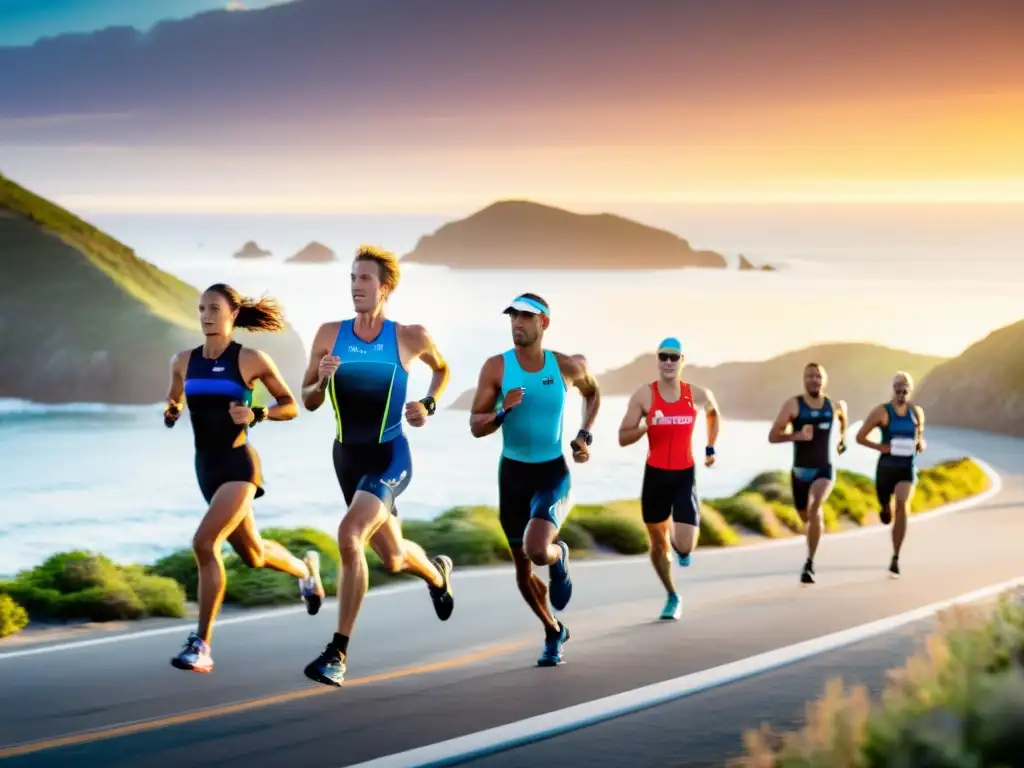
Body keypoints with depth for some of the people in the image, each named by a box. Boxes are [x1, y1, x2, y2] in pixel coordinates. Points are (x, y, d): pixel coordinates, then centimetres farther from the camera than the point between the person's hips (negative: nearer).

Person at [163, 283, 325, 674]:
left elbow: (291, 406, -2)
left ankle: (201, 644, -15)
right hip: (206, 467, 6)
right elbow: (173, 408, 18)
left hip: (239, 466, -6)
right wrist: (170, 412, -6)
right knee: (253, 554, 20)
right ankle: (305, 569, 54)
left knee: (204, 543, -23)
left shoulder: (252, 360, -9)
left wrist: (256, 414, -20)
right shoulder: (183, 362, 4)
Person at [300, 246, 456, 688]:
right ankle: (436, 573, 55)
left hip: (390, 457, -4)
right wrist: (322, 382, -17)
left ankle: (338, 653, -21)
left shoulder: (410, 337, -7)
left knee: (350, 536, -28)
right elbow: (308, 401, 4)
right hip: (346, 456, 4)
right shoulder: (330, 335, -3)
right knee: (393, 559, 17)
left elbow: (441, 369, 15)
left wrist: (429, 406, -1)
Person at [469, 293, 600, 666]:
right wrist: (503, 412, -29)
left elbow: (592, 391, 16)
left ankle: (560, 556, 13)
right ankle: (553, 632, 36)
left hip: (553, 472, -2)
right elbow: (475, 427, -10)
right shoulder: (496, 367, -10)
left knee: (537, 551, -26)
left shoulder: (566, 366, -8)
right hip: (512, 472, 2)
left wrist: (585, 435, 3)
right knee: (522, 568, 11)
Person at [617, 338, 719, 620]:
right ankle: (673, 597, 31)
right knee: (658, 543, 10)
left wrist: (710, 448, 19)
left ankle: (680, 547, 23)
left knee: (685, 545, -15)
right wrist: (646, 426, -26)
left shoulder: (698, 395, -2)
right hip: (655, 474, 0)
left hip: (685, 475, 0)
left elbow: (713, 413, 23)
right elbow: (623, 438, -8)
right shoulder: (644, 395, -7)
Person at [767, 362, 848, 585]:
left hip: (824, 470, -1)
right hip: (800, 470, 1)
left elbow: (843, 414, 28)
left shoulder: (835, 406, 1)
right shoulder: (793, 405, -7)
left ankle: (809, 563, -25)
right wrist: (797, 435, -24)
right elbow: (773, 436, -11)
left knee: (815, 509, -26)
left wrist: (843, 438, 28)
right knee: (805, 517, 15)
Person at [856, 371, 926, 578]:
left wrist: (921, 444, -2)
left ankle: (895, 558, -15)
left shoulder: (917, 412, 5)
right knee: (887, 515, 12)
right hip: (886, 466, -1)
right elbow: (860, 437, -3)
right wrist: (880, 447, -17)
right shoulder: (882, 411, -5)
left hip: (908, 467, 1)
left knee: (902, 507, -21)